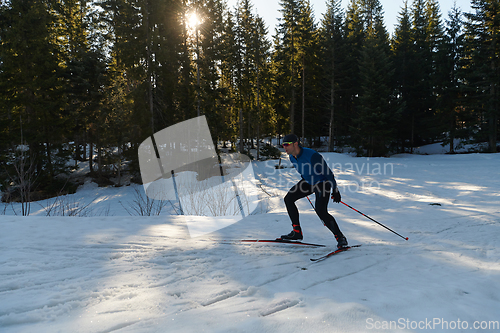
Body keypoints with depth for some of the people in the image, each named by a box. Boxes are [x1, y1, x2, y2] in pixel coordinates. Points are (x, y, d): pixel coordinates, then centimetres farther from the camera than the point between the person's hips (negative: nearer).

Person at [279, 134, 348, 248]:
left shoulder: (311, 155, -32)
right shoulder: (292, 157, -7)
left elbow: (328, 172, -24)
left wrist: (335, 190, -21)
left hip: (323, 183, -8)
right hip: (308, 182, 9)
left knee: (320, 211, -24)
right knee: (288, 199, 2)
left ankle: (341, 238, -7)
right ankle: (297, 232, 10)